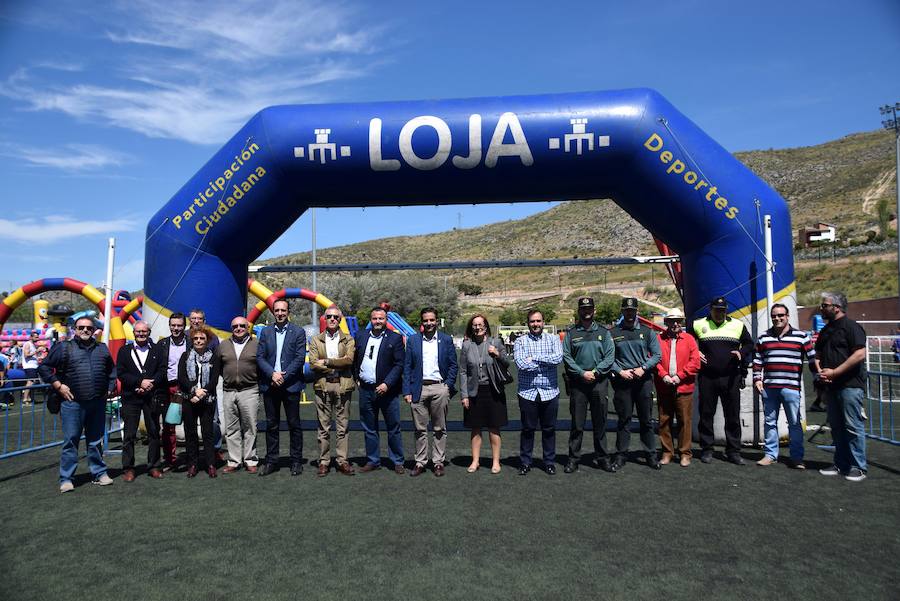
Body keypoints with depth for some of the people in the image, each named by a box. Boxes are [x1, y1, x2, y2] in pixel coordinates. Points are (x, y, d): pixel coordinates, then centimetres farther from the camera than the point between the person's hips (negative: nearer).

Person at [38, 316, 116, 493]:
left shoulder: (102, 349, 13)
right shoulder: (64, 348, 1)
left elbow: (112, 371, 23)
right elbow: (44, 368, 3)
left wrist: (110, 389, 13)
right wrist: (58, 385, -5)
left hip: (98, 403, 3)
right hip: (72, 402, -3)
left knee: (96, 440, 11)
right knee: (70, 440, 1)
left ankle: (99, 473, 20)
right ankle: (66, 478, 11)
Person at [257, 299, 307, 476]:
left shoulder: (298, 332, 1)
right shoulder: (266, 332, 10)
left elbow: (300, 358, -6)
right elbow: (259, 357, 4)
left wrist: (283, 377, -12)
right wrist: (272, 374, -11)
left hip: (290, 385, -3)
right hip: (269, 385, 3)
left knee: (294, 425, 3)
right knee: (271, 425, 9)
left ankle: (296, 462, 13)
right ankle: (271, 461, 18)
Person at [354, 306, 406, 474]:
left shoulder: (395, 338, -3)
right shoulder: (361, 336, 8)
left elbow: (399, 364, -8)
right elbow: (355, 360, 15)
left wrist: (387, 384, -16)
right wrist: (357, 378, 5)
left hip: (387, 389, -3)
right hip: (366, 390, 4)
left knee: (393, 428, 4)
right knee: (369, 428, 12)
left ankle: (397, 462, 17)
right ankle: (373, 461, 24)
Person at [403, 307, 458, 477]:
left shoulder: (446, 340, 5)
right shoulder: (412, 340, 7)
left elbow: (454, 365, 6)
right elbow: (407, 367, 5)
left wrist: (448, 386, -4)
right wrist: (407, 391, -2)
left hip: (439, 388, 0)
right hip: (419, 389, 1)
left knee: (440, 429, 7)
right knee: (420, 429, 6)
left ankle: (438, 462, 17)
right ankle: (420, 462, 15)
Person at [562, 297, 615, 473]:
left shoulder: (603, 332, 8)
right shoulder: (571, 332, 6)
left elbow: (610, 356, 1)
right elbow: (566, 356, -1)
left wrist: (595, 372, -11)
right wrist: (582, 373, -12)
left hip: (599, 382, 1)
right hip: (577, 382, -1)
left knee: (600, 422, 8)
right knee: (577, 423, 3)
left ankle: (601, 458, 19)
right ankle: (573, 458, 11)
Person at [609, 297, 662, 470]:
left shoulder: (646, 332, 8)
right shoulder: (612, 333, 3)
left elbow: (657, 355, 6)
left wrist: (643, 368, -7)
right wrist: (620, 371, -11)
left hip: (644, 380, 1)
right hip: (622, 381, -1)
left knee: (646, 420, 7)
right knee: (624, 419, 3)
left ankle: (651, 455, 17)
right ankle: (621, 455, 11)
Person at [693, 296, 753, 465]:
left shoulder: (738, 325, 8)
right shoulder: (699, 325, 5)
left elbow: (749, 343, 14)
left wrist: (741, 352, -6)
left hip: (731, 378, 1)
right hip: (707, 378, -1)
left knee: (733, 416, 4)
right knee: (706, 415, 4)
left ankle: (733, 451, 15)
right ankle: (707, 450, 15)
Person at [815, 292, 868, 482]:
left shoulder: (851, 326, -8)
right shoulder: (826, 330, 17)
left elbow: (860, 354, -18)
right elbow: (818, 354, 23)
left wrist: (834, 372, -16)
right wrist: (820, 371, 2)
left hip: (850, 385, -8)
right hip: (831, 386, 8)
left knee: (853, 427, -4)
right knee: (837, 427, 12)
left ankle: (858, 467, 5)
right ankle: (841, 465, 21)